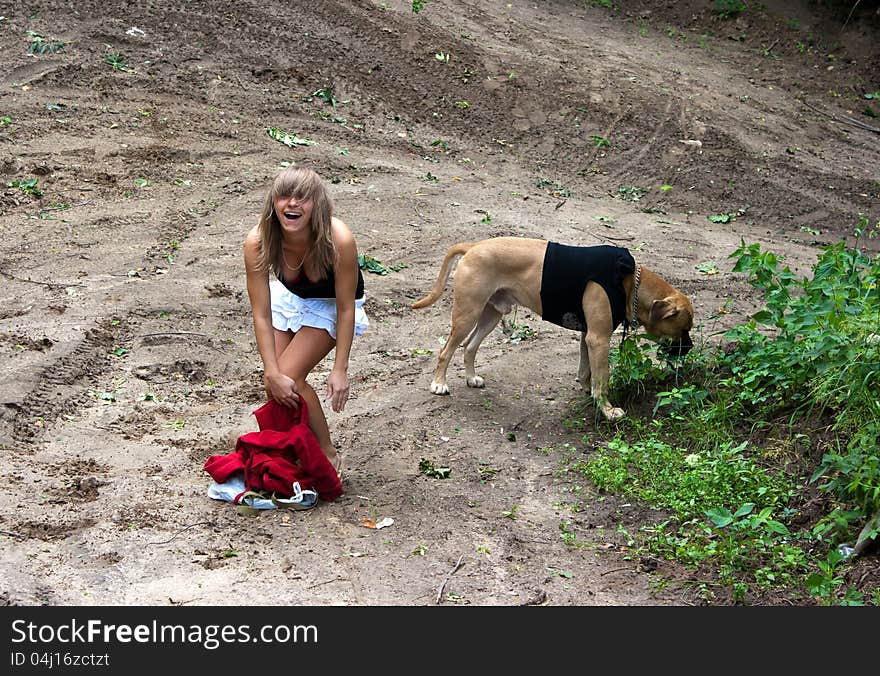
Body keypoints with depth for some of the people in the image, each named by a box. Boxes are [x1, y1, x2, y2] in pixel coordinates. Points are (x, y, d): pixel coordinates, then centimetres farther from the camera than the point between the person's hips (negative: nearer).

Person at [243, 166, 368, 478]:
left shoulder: (338, 240, -37)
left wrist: (340, 370, -22)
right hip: (288, 297, 3)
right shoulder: (258, 241, -30)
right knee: (275, 384, -8)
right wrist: (272, 373, -27)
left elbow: (345, 309, -24)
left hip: (330, 304, -3)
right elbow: (261, 315, -23)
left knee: (289, 377, -18)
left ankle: (328, 454, 3)